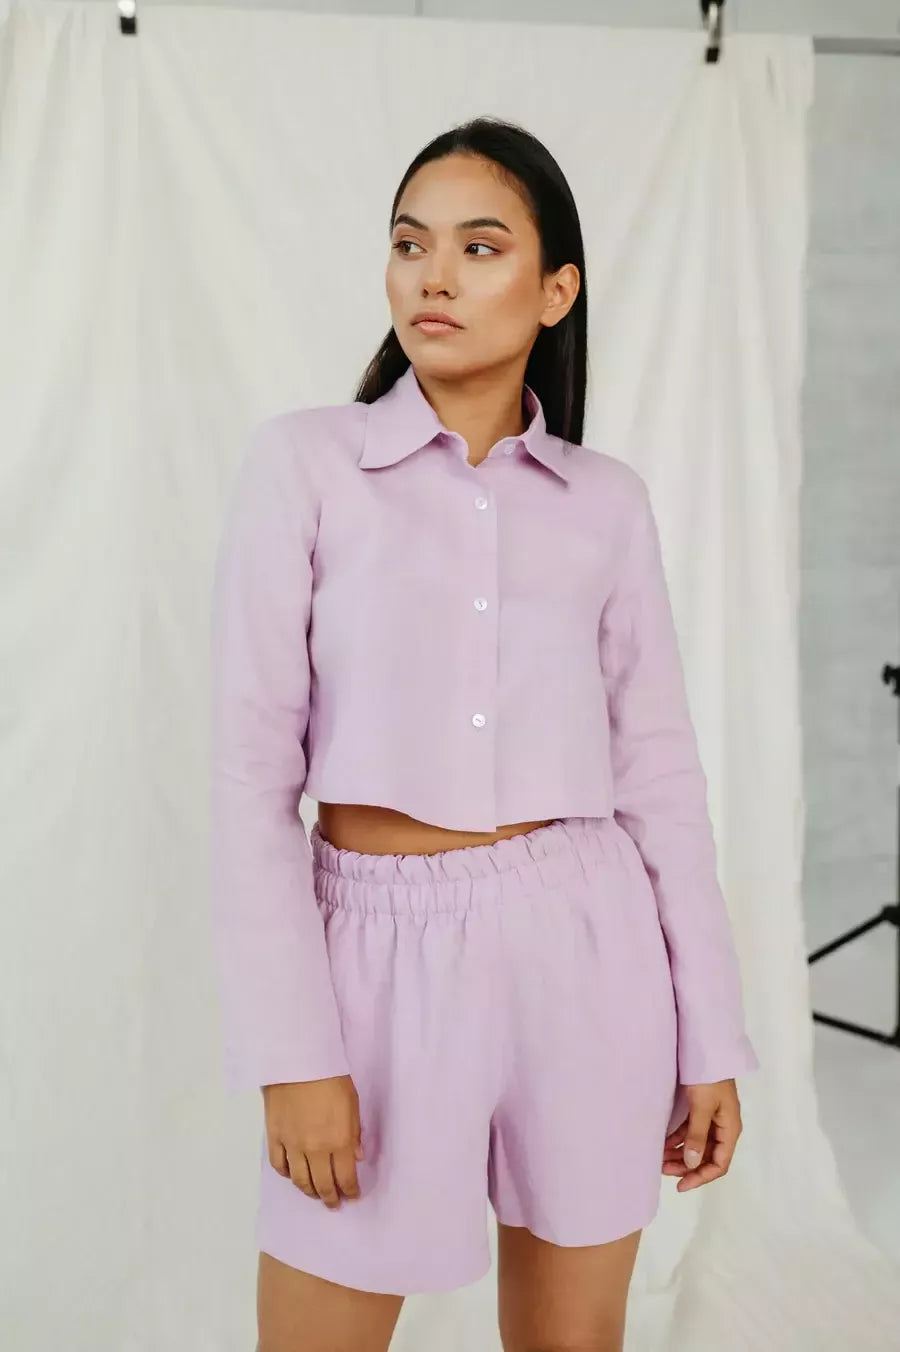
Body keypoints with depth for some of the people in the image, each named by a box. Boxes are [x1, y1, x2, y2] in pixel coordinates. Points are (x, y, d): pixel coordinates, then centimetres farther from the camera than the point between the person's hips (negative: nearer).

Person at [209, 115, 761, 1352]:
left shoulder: (607, 500, 4)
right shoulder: (302, 462, -4)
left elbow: (657, 771, 5)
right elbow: (251, 771, -8)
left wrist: (711, 1039, 4)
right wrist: (292, 1053, -13)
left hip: (585, 948, 3)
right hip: (384, 953, -2)